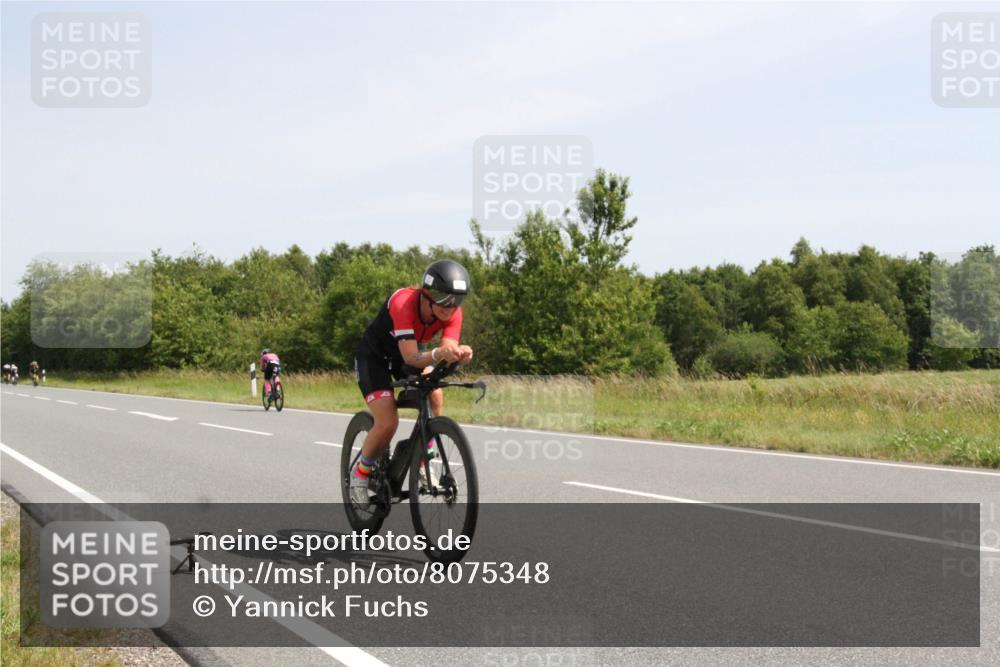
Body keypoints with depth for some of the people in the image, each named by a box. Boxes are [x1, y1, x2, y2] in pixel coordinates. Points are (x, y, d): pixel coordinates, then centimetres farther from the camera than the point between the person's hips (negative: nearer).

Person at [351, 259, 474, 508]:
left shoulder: (452, 312, -23)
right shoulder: (403, 303, -39)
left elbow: (448, 350, -30)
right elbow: (411, 357, -44)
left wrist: (460, 354, -54)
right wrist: (438, 354, -64)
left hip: (409, 352, 5)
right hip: (374, 356, -5)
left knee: (434, 395, -22)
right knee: (388, 422, -20)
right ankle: (361, 473, 6)